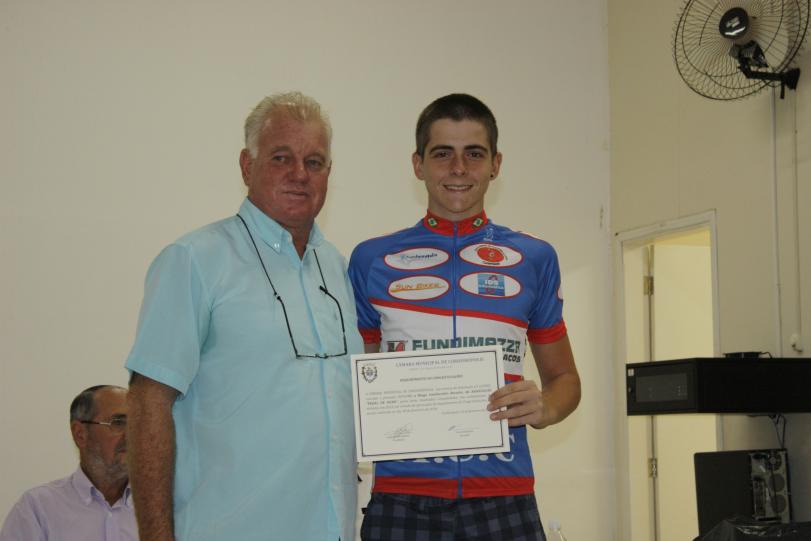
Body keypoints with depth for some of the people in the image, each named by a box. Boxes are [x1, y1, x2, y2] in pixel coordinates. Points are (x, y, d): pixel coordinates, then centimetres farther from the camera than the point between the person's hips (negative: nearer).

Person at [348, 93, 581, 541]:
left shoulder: (534, 259, 9)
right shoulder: (372, 260, 7)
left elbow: (563, 377, 16)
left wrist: (545, 407, -6)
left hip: (502, 497, 1)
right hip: (401, 495, 0)